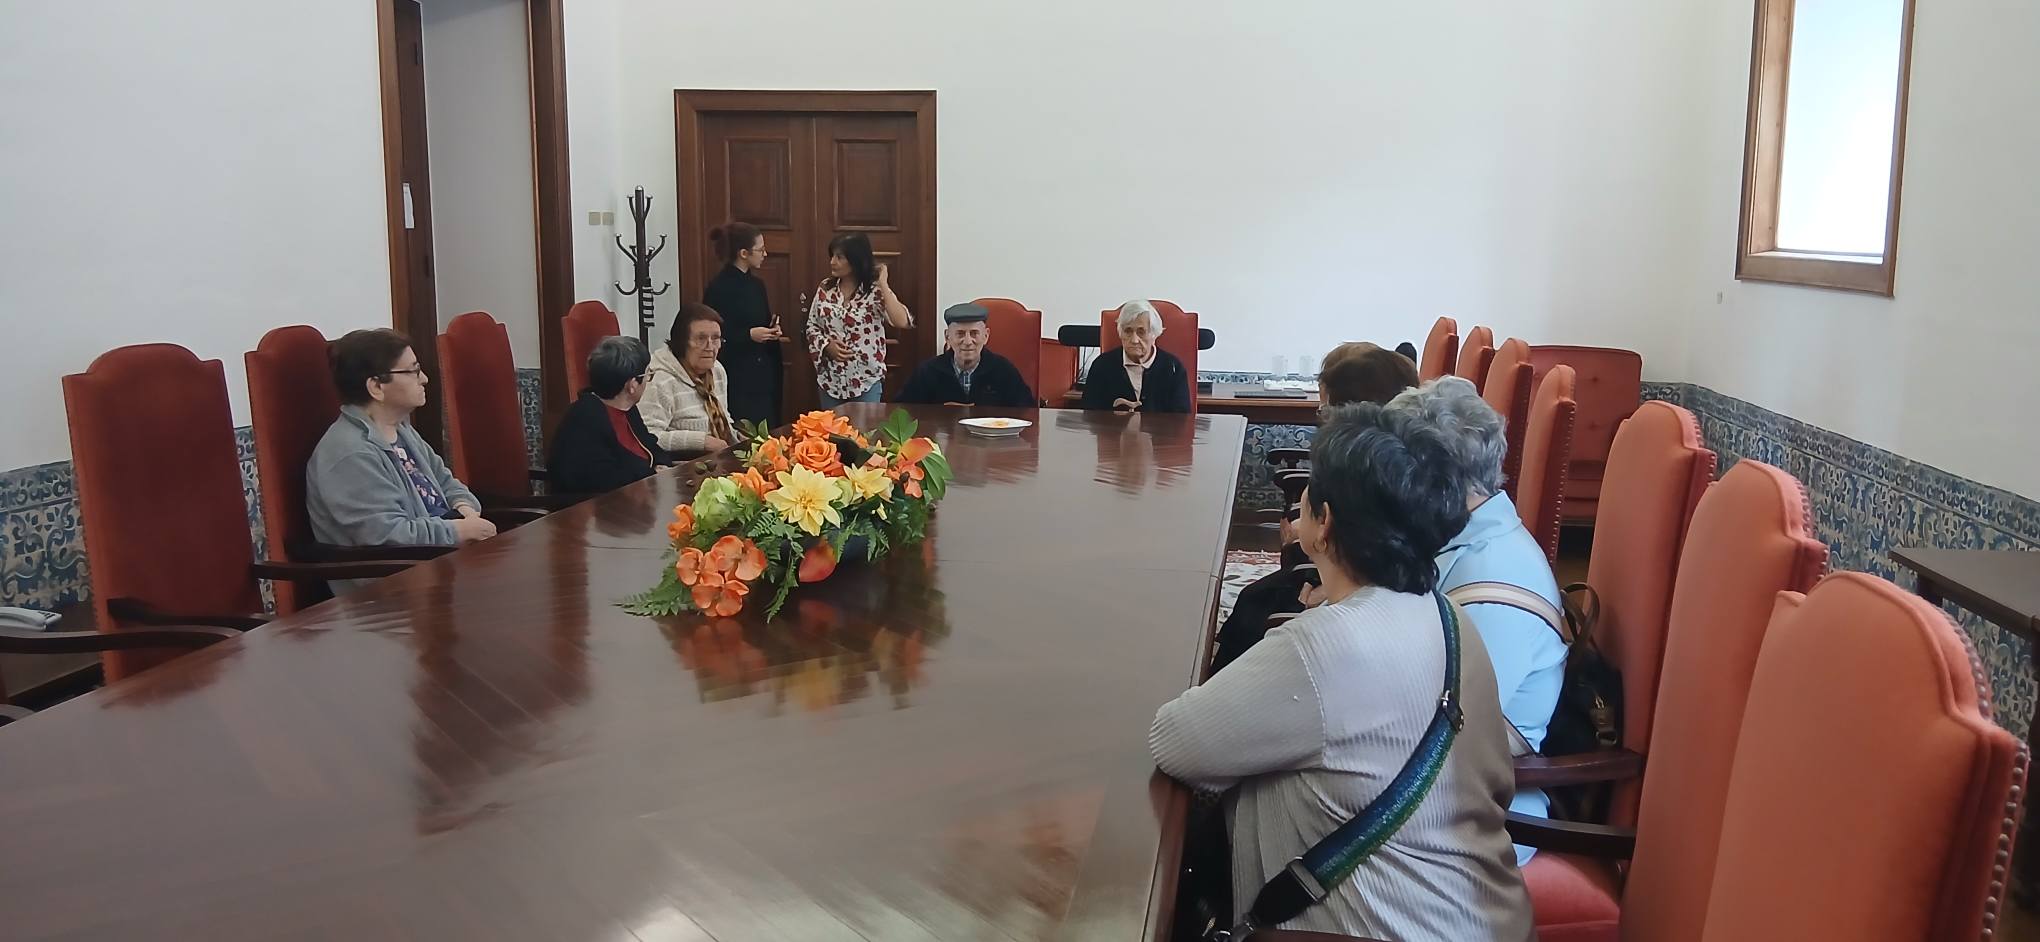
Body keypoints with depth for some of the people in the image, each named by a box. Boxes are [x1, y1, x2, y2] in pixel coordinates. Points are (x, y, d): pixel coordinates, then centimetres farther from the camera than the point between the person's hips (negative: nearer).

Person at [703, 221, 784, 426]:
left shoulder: (756, 285, 12)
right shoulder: (719, 288, -10)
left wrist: (773, 331, 2)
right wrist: (749, 335, -19)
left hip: (764, 378, 7)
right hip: (737, 381, -7)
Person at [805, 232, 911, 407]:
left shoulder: (876, 290, -10)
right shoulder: (825, 288, 2)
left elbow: (903, 322, -25)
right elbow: (812, 326, 10)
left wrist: (883, 285, -23)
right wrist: (826, 346, -10)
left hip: (866, 380, -4)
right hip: (830, 380, 4)